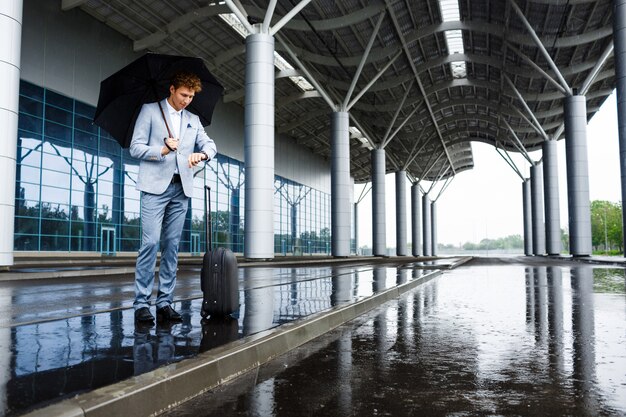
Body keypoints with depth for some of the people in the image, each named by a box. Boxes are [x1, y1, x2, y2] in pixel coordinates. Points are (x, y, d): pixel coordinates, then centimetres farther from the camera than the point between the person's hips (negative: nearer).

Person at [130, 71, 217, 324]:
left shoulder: (193, 120, 19)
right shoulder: (149, 111, 6)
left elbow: (210, 144, 11)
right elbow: (135, 147, 0)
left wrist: (202, 153, -12)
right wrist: (162, 150, -16)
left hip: (181, 189, 4)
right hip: (156, 186, -4)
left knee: (172, 245, 3)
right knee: (151, 242, -12)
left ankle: (165, 302, 7)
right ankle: (141, 303, -6)